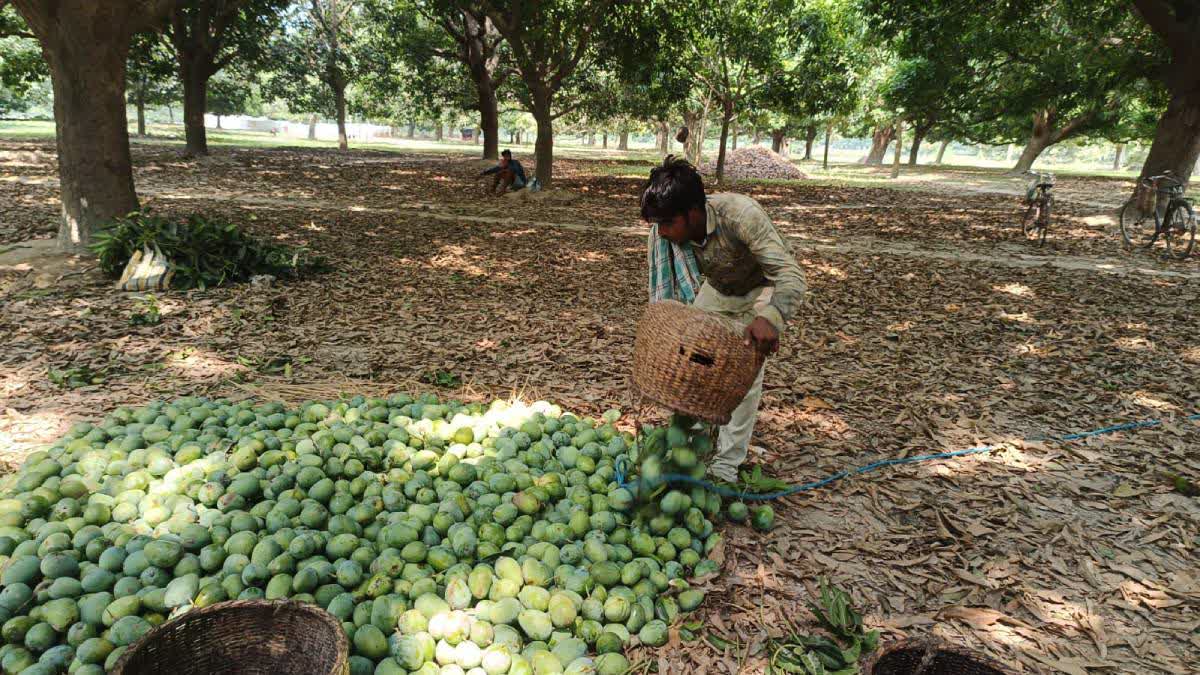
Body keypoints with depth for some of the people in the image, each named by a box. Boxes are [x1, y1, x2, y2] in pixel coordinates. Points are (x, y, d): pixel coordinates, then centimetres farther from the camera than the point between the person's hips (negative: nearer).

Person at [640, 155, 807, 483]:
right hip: (716, 289, 5)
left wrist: (769, 318, -61)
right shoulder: (665, 232, -25)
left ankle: (728, 462, 4)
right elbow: (664, 293, -14)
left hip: (761, 292, -4)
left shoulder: (741, 214, -40)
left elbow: (793, 276, -43)